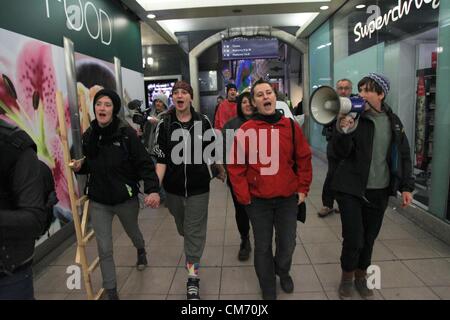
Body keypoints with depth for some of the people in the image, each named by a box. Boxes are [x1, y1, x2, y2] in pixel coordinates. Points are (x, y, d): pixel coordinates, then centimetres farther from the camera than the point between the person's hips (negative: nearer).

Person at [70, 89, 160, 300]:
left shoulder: (126, 133, -16)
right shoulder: (88, 135, -1)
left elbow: (144, 163, -20)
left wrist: (153, 189, -33)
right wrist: (79, 166, -9)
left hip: (126, 198, -2)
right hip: (98, 202, 3)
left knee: (132, 231, 26)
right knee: (104, 250, 4)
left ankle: (141, 251, 63)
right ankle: (111, 292, 25)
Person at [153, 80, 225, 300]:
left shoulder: (203, 122, -6)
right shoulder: (165, 124, -6)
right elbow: (161, 159, -8)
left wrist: (221, 171, 18)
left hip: (198, 187, -2)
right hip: (173, 188, 2)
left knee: (195, 232, 3)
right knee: (182, 229, 22)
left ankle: (193, 278, 15)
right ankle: (190, 255, 54)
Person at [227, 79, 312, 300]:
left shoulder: (291, 126, -2)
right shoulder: (245, 131, -8)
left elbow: (304, 159, 5)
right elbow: (235, 166, -6)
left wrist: (303, 189, 4)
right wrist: (244, 197, -7)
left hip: (288, 198, 2)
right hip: (258, 200, -1)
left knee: (288, 244, 14)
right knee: (263, 246, 11)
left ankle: (283, 271, 47)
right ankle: (268, 289, 33)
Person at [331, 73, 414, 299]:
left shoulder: (393, 121, 5)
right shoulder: (353, 117, -8)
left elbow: (403, 156, 11)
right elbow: (340, 153, -15)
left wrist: (406, 186, 5)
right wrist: (343, 132, -32)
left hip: (380, 191, 4)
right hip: (351, 189, -3)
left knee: (369, 238, 13)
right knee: (354, 239, -3)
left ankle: (361, 276, 36)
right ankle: (347, 278, 23)